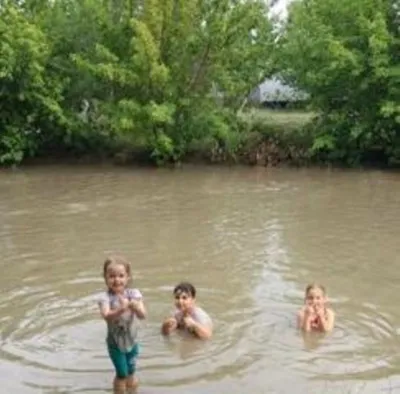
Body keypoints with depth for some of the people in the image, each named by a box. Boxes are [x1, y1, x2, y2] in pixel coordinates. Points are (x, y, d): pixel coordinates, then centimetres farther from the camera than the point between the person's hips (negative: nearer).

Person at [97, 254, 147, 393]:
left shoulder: (133, 293, -12)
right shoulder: (105, 297, -18)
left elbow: (143, 315, -23)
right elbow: (106, 316, -36)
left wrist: (134, 306, -44)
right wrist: (120, 310, -54)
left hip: (131, 341, 3)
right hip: (115, 343, -2)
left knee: (131, 373, 16)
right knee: (122, 374, 0)